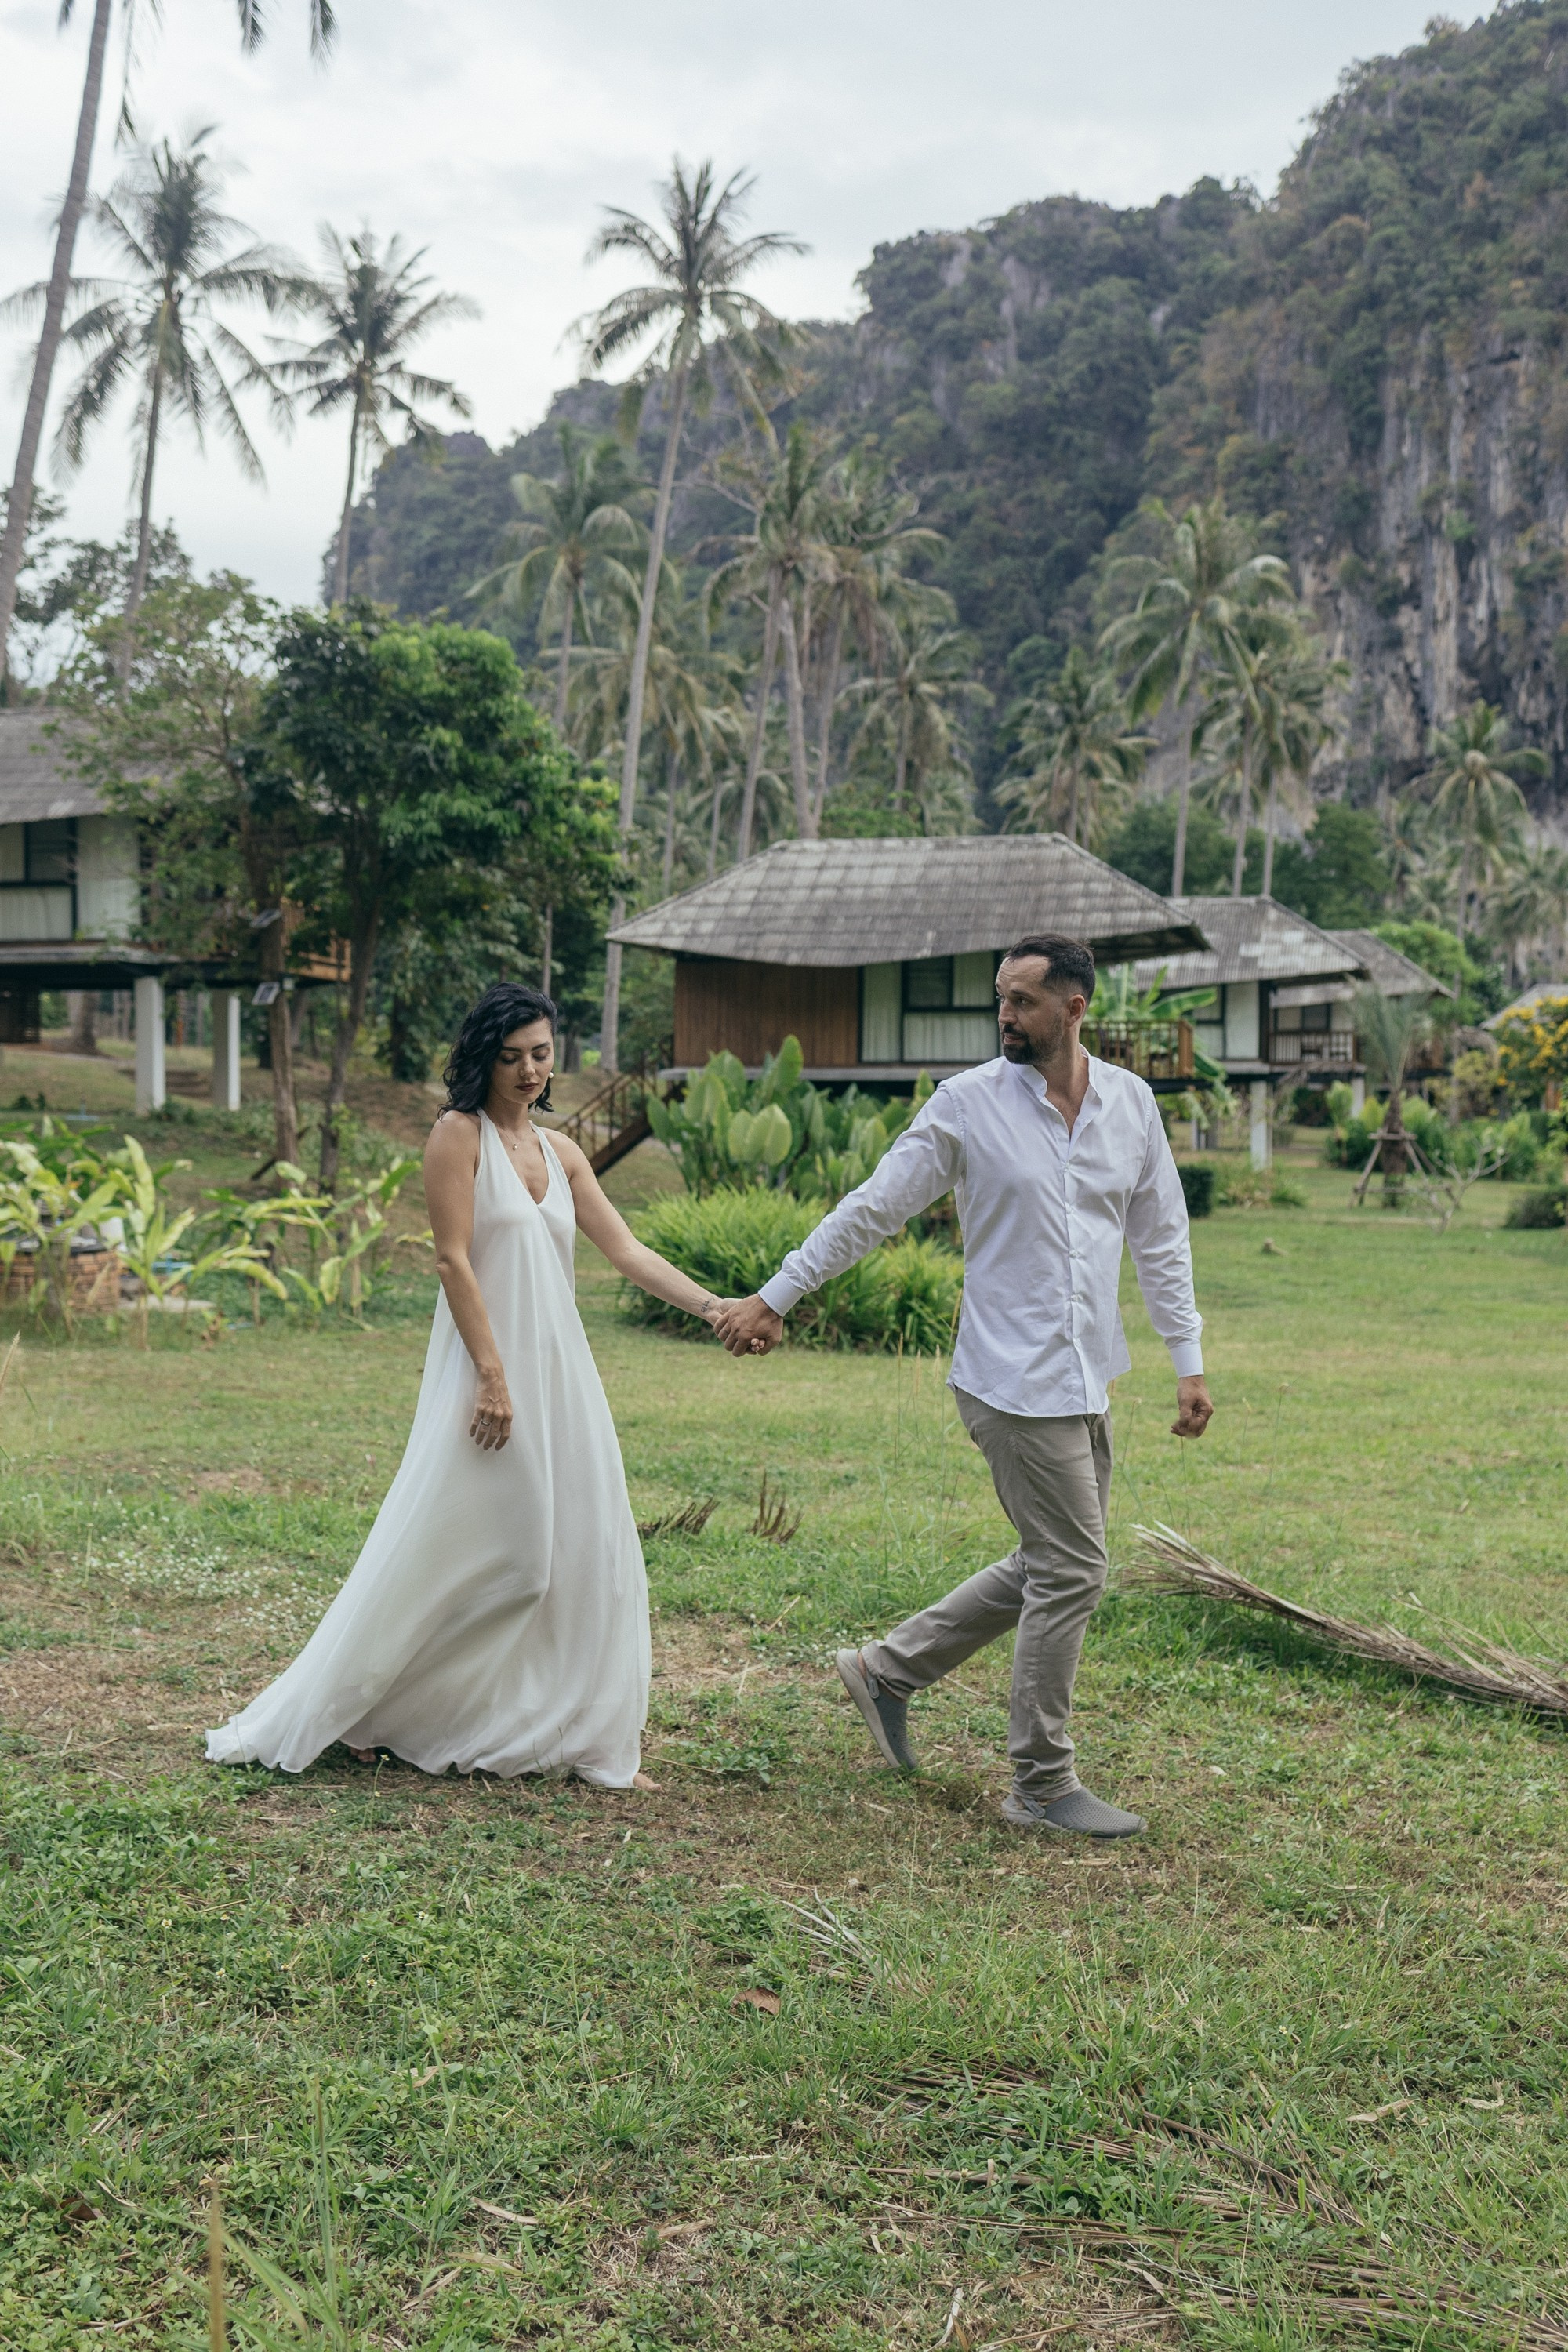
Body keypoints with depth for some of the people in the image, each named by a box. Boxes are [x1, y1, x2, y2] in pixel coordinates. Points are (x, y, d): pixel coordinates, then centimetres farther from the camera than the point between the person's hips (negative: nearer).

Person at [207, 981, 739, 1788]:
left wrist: (711, 1306, 0)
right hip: (487, 1368, -7)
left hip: (560, 1369, 7)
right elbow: (454, 1260, -12)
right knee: (446, 1549, -4)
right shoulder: (460, 1134, -5)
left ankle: (566, 1731, 15)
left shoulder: (560, 1153, 13)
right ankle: (329, 1717, 10)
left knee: (578, 1549, 5)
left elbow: (628, 1253, 11)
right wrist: (492, 1376, -18)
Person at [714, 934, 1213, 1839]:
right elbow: (872, 1208, -2)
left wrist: (1189, 1360, 9)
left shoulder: (1130, 1101, 6)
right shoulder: (969, 1102, -7)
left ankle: (891, 1669, 29)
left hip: (1090, 1380, 6)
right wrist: (775, 1298, -2)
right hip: (1017, 1380, -6)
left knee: (1048, 1569, 14)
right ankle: (1044, 1788, 10)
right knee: (1071, 1572, -4)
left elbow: (1161, 1236, 12)